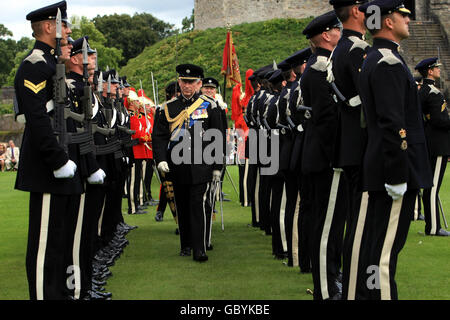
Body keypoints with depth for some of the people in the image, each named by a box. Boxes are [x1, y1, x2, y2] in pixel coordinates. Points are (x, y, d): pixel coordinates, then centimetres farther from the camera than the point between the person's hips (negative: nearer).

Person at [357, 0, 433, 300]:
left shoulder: (374, 60, 17)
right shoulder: (389, 62, -16)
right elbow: (393, 124, -22)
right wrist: (397, 175, -22)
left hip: (380, 170, 10)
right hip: (396, 167, -10)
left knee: (375, 243, 15)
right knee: (386, 248, -7)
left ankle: (366, 292, 23)